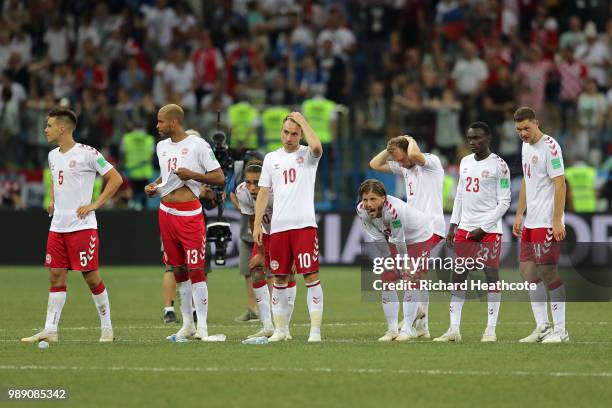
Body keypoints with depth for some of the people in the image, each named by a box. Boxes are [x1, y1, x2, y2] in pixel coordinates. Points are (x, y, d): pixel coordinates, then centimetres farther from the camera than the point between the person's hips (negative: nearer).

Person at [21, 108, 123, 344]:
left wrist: (95, 204, -12)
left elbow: (115, 178, -8)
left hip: (82, 225, -7)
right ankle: (50, 331, 4)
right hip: (57, 226, 7)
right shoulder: (53, 156, 12)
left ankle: (107, 328, 7)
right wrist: (53, 201, 15)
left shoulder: (86, 154, -10)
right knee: (56, 276, 4)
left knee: (91, 276, -3)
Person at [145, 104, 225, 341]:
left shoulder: (197, 145, -8)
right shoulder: (162, 146, 14)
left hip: (189, 213, -7)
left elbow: (220, 178, -9)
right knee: (178, 269, 10)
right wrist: (155, 186, 9)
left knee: (195, 269, -10)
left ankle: (202, 327, -8)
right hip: (166, 212, 7)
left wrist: (192, 174, -20)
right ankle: (187, 324, 17)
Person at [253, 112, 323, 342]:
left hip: (304, 225, -4)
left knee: (311, 276, -8)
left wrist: (303, 121, -10)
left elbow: (317, 147, -22)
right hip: (278, 227, 4)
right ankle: (280, 329, 16)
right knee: (279, 279, 8)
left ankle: (315, 329, -6)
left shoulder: (307, 155, 4)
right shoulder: (271, 159, 14)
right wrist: (257, 224, 7)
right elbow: (263, 193, 15)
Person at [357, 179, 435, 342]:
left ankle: (408, 328, -3)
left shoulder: (394, 209, -42)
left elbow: (400, 241, -30)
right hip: (397, 239, 6)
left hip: (419, 235, -6)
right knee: (387, 280, -1)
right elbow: (378, 239, -10)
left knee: (411, 279, -11)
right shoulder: (361, 211, -22)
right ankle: (392, 329, 8)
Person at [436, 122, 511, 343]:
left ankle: (491, 330, 0)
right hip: (465, 228, 6)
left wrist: (484, 228, -11)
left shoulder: (498, 165, -6)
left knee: (491, 275, -3)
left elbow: (504, 202, -7)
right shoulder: (465, 162, 13)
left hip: (489, 230, -6)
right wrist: (453, 225, 11)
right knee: (458, 276, 2)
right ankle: (454, 330, 5)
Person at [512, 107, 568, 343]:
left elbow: (559, 184, -15)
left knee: (548, 273, -8)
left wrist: (557, 222, -19)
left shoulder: (550, 147, -12)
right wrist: (519, 215, 19)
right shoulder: (526, 147, 15)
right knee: (528, 272, 8)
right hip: (530, 223, 9)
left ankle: (560, 330, -2)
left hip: (546, 223, -9)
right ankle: (542, 327, 15)